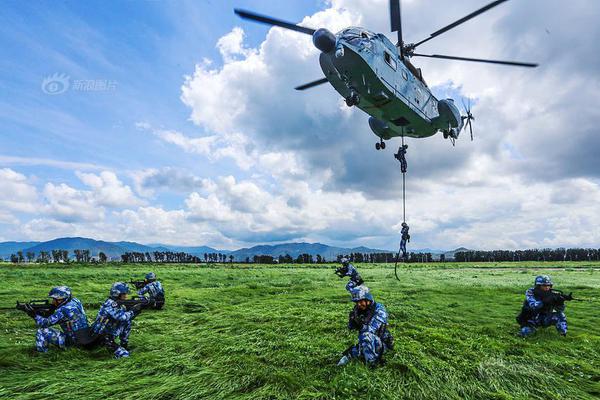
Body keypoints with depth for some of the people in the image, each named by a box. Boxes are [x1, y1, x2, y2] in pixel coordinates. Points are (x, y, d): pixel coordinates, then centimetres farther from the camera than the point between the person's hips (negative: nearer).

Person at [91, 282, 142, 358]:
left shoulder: (119, 304, 5)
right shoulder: (110, 304, -20)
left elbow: (128, 317, 6)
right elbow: (121, 317, -31)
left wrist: (137, 309, -9)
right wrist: (134, 311, -21)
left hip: (110, 334, 9)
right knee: (124, 355, -17)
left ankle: (124, 345, 9)